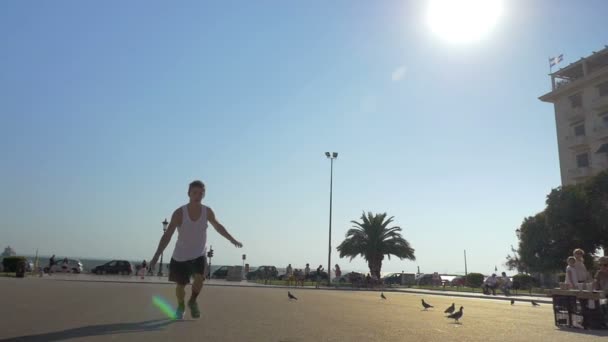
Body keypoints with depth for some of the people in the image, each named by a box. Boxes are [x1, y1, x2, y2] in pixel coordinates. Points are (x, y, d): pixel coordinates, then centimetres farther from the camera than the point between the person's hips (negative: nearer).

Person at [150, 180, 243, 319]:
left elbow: (218, 226, 8)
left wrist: (232, 240, 16)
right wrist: (156, 256, -27)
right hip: (180, 256, -1)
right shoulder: (179, 213, -20)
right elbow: (167, 235, -20)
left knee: (199, 279, -22)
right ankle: (181, 306, 42)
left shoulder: (207, 211, -11)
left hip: (199, 254, 1)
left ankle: (192, 302, 9)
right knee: (180, 285, 8)